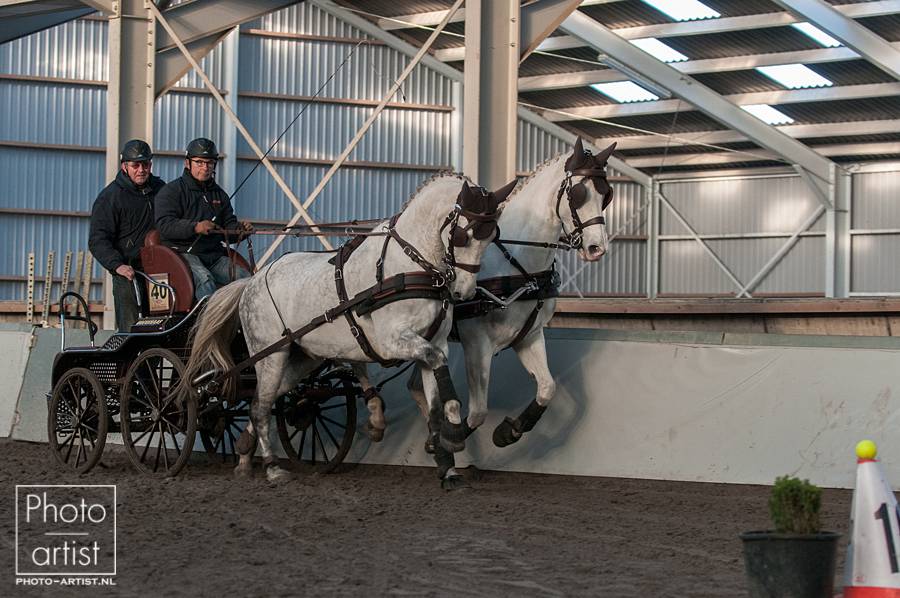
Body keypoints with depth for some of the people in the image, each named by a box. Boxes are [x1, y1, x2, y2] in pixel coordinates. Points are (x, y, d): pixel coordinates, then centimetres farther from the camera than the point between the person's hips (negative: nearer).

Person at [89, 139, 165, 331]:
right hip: (128, 269, -4)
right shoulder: (110, 196, 0)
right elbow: (97, 240, -6)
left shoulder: (160, 188, 16)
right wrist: (117, 265, -22)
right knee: (130, 329, -11)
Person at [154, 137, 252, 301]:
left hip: (215, 255, 5)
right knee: (204, 279, -35)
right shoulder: (172, 191, 4)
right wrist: (195, 227, -27)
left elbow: (229, 227, 23)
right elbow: (165, 225, -11)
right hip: (183, 252, -5)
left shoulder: (219, 194, 24)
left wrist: (240, 229, -3)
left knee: (245, 278, -20)